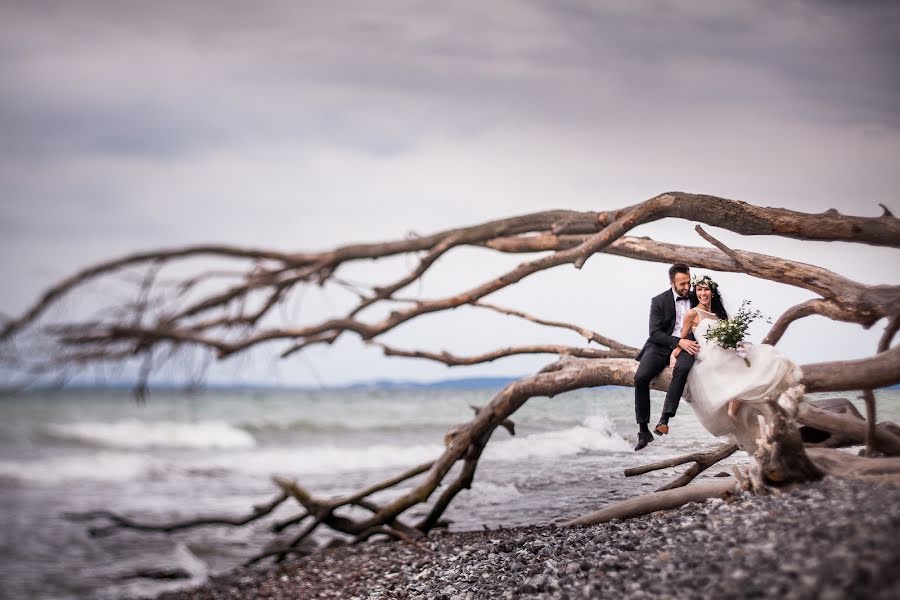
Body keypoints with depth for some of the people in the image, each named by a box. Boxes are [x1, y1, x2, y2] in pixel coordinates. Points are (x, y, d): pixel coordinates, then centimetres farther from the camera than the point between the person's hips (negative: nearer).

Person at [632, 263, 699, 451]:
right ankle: (643, 430, -19)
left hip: (686, 345, 1)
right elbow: (654, 333, -6)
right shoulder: (659, 301, 2)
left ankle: (664, 419, -38)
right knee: (641, 377, -27)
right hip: (661, 346, -1)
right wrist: (678, 342, -20)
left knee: (683, 368, -37)